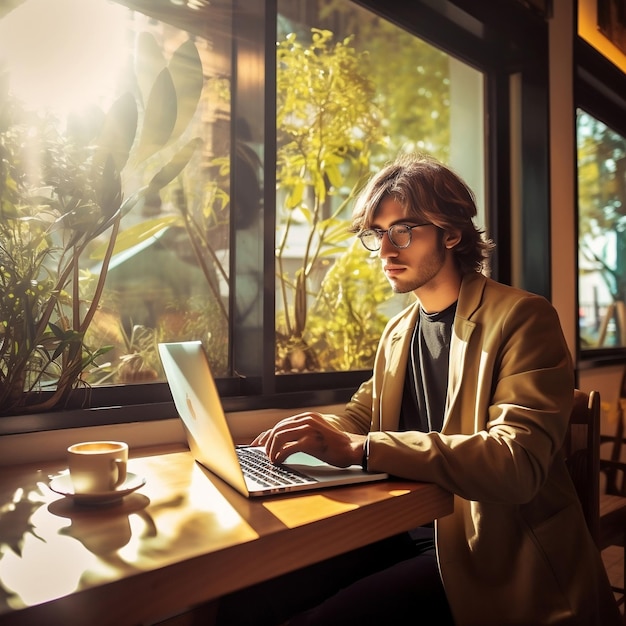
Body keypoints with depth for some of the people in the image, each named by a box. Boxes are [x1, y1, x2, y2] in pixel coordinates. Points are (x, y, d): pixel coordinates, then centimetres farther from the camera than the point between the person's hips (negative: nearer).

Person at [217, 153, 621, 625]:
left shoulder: (521, 318, -12)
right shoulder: (398, 332, 11)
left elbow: (517, 462, -24)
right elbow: (361, 414, 19)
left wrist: (360, 448, -33)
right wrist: (318, 432, -6)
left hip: (496, 554, -6)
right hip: (406, 533, 6)